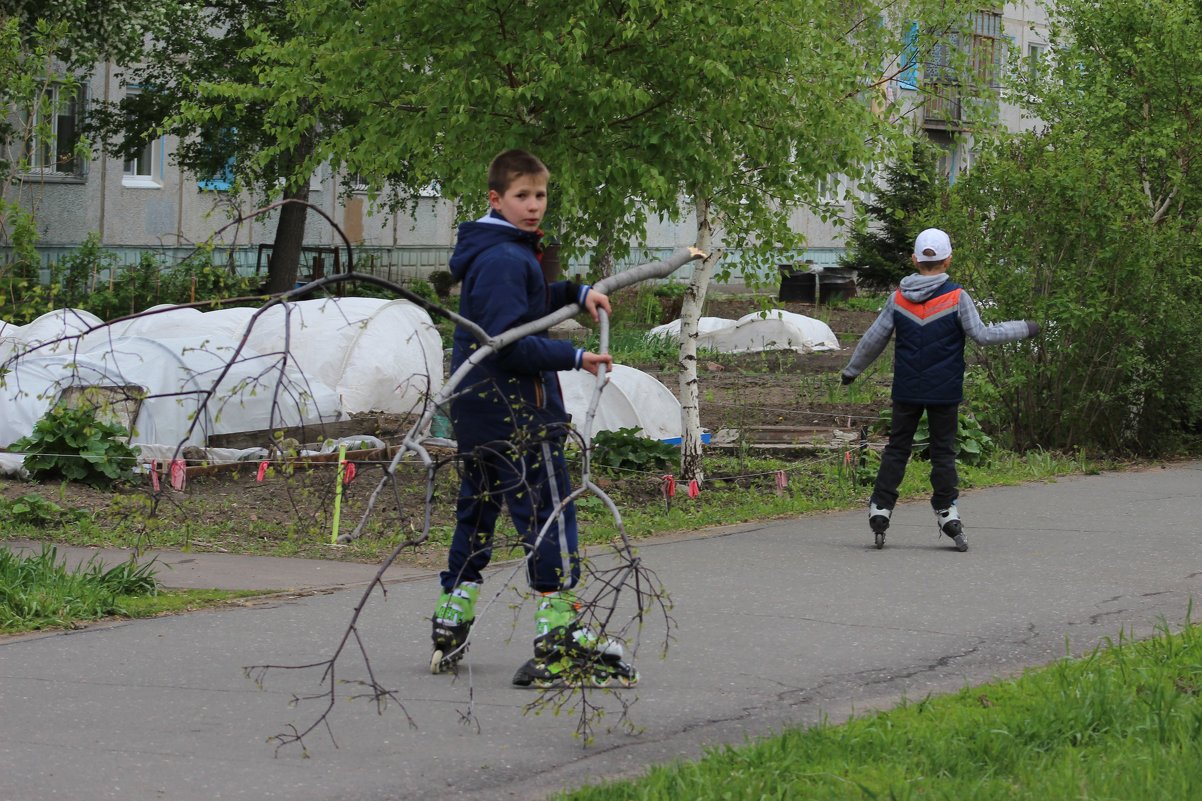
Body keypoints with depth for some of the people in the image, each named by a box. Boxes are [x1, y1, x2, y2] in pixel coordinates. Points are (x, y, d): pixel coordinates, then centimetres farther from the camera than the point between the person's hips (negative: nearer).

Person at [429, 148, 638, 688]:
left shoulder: (511, 252, 15)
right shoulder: (504, 259, -17)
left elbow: (524, 304, 30)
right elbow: (511, 342, -24)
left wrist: (576, 293, 14)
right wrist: (574, 358, -19)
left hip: (478, 406, 11)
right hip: (515, 410, -11)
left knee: (477, 512, 17)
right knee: (549, 512, -10)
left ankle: (450, 627, 23)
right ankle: (559, 641, -14)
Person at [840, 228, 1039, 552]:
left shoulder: (898, 298, -1)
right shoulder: (957, 298, -10)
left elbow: (874, 339, 4)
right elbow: (981, 335, -10)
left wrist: (851, 370, 18)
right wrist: (1023, 329, 3)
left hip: (906, 391, 2)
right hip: (944, 391, -2)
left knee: (896, 449, 9)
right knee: (943, 452, 6)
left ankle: (880, 511, 2)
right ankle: (947, 513, 1)